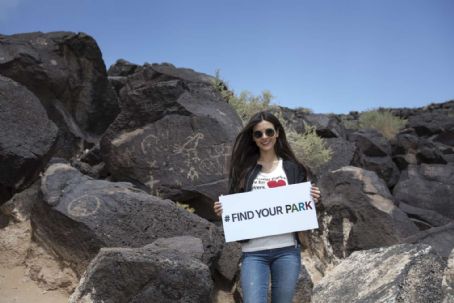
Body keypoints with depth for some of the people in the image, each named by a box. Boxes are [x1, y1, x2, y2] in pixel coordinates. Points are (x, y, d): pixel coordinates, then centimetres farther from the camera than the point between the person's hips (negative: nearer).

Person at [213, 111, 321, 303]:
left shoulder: (293, 168, 7)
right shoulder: (243, 169, 5)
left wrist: (312, 201, -9)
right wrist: (222, 211, -10)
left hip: (287, 250, 1)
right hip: (253, 252, -1)